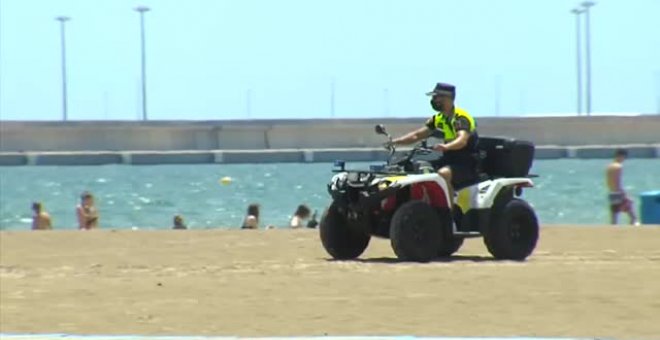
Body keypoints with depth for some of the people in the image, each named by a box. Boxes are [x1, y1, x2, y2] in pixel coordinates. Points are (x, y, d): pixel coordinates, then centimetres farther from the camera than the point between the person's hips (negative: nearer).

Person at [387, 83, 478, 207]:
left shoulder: (461, 117, -14)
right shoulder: (438, 119, 12)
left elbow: (462, 141, -31)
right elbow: (417, 135, 12)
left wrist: (446, 146, -51)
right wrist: (396, 141, -3)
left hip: (466, 163, -9)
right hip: (449, 159, 9)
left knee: (443, 173, -36)